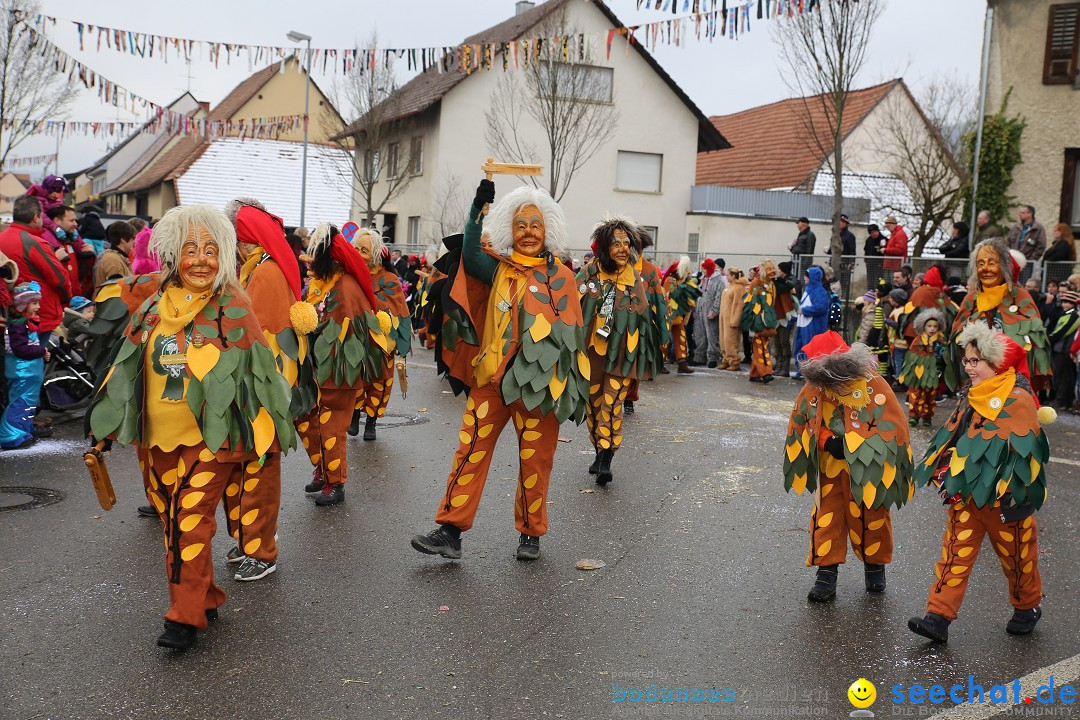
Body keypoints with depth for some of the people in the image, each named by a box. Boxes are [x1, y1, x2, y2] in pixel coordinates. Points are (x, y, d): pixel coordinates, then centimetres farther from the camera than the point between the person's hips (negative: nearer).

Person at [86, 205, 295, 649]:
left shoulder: (232, 309, -6)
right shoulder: (154, 308, 7)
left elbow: (256, 371, -3)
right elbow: (127, 368, 16)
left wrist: (261, 434, -4)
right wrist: (106, 425, 17)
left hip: (210, 435, -5)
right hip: (158, 437, 6)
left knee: (192, 522, -12)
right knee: (172, 524, 12)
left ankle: (185, 617, -3)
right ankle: (206, 600, 27)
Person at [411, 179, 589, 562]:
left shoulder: (561, 278, 5)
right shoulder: (499, 269, 7)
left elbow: (572, 335, 6)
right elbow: (471, 255, -13)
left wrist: (576, 389, 2)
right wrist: (480, 204, -19)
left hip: (538, 383, -1)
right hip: (492, 378, 1)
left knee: (535, 460, 7)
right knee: (471, 451, -1)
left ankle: (530, 534, 23)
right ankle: (451, 531, 5)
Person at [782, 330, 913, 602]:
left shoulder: (874, 387, -21)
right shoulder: (813, 391, -11)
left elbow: (893, 429, -18)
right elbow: (799, 428, 2)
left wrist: (851, 445, -23)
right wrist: (825, 441, -15)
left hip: (867, 470, -2)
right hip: (830, 467, 2)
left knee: (870, 518, 13)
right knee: (827, 518, 4)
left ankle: (874, 565, 36)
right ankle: (826, 573, 15)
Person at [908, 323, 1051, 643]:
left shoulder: (1018, 399, -15)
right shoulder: (971, 396, 7)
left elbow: (1024, 451, -17)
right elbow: (952, 439, 16)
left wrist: (1011, 495, -19)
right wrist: (946, 475, 8)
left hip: (1004, 498, -6)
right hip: (966, 493, 6)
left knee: (1016, 556, 13)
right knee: (955, 553, 2)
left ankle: (1028, 607, 37)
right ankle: (939, 617, 2)